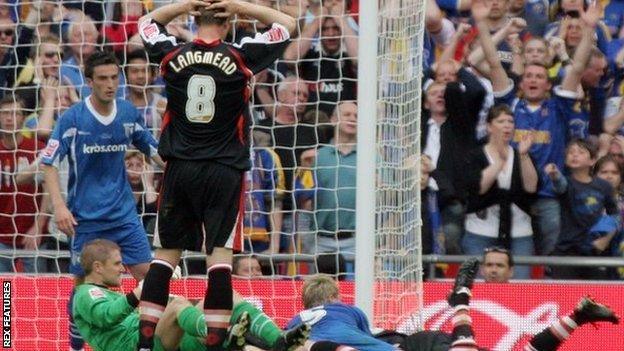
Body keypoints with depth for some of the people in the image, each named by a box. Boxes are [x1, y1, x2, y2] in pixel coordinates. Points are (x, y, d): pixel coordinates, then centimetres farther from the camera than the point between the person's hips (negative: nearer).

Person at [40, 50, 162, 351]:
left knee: (147, 274, -5)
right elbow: (49, 163, -9)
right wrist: (59, 205, -20)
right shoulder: (72, 118, -11)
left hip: (123, 212, 3)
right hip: (85, 217, -3)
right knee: (83, 283, 3)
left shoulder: (128, 113, 1)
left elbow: (152, 148, 15)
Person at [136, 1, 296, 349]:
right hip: (224, 171, -3)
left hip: (180, 170, 3)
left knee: (166, 253, 8)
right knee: (221, 255, -4)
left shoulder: (173, 56, -1)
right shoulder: (240, 58, -7)